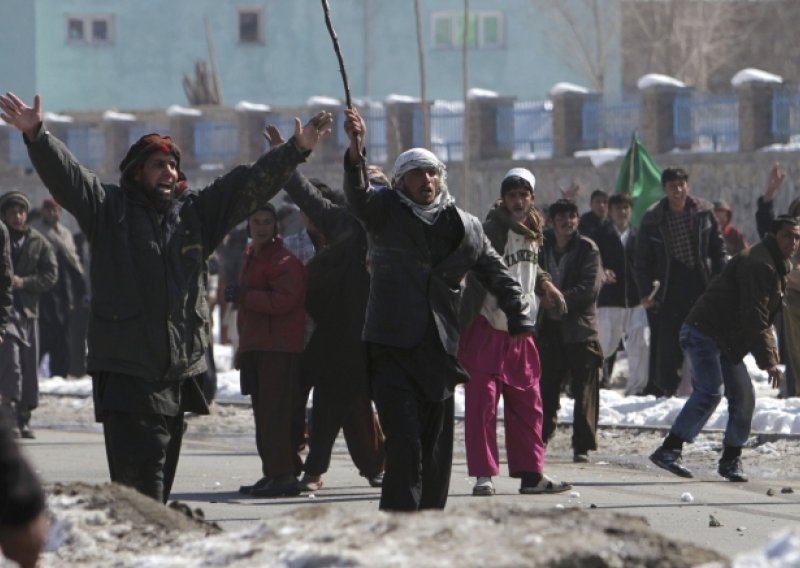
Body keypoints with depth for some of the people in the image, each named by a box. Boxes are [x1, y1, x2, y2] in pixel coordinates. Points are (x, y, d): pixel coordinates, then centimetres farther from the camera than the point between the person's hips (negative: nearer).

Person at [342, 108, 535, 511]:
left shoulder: (465, 226, 12)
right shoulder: (385, 212, 4)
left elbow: (497, 276, 18)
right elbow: (357, 194, -16)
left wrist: (520, 322, 8)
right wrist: (355, 152, -35)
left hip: (440, 350, 4)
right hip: (392, 348, -4)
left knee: (437, 449, 6)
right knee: (405, 443, -12)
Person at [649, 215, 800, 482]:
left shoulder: (776, 268, 18)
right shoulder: (758, 265, -17)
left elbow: (762, 317, 29)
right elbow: (753, 317, -23)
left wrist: (770, 354, 20)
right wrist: (768, 360, -23)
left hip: (728, 343, 10)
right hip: (704, 332, -10)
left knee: (744, 397, 6)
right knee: (711, 391, -22)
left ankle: (731, 460, 15)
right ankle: (669, 450, -23)